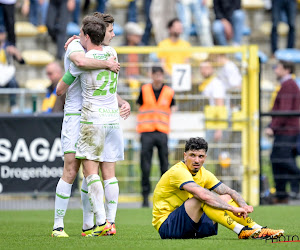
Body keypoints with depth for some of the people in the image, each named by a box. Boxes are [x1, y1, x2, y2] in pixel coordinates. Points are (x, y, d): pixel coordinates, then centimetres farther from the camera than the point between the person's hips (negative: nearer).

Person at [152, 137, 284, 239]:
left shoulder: (204, 174, 7)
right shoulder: (178, 171, -20)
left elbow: (230, 192, 4)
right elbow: (203, 195, -33)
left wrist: (244, 206, -18)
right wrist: (232, 209, -34)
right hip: (166, 227, -8)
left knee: (225, 198, -1)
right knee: (201, 198, -30)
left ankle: (258, 229, -10)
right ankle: (242, 232, -32)